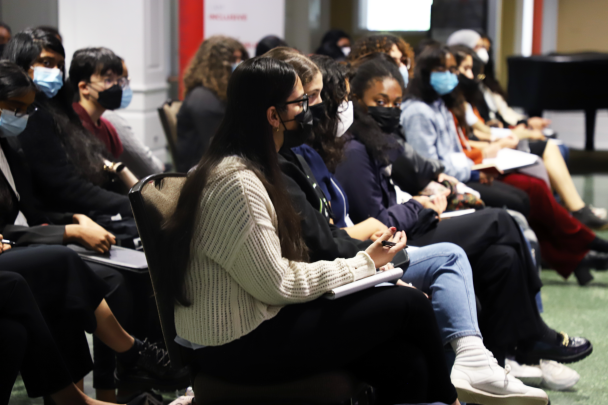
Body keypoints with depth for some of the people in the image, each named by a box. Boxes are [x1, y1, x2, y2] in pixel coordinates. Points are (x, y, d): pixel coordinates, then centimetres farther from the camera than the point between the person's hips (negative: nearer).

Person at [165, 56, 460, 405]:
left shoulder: (251, 168, 11)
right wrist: (365, 265, -9)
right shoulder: (236, 183, -20)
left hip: (257, 319, 9)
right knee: (409, 305, -7)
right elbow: (277, 284, -19)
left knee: (405, 362, -7)